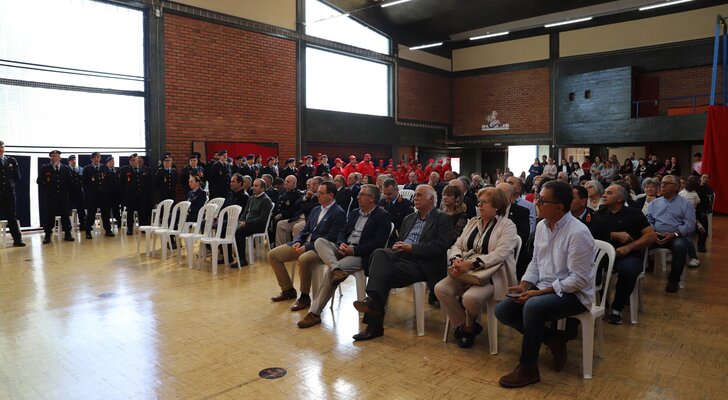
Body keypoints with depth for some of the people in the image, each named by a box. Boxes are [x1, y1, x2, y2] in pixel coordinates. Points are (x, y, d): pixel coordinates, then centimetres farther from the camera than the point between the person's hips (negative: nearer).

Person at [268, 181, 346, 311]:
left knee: (303, 259, -39)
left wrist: (307, 247, -21)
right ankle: (288, 290, 11)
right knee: (272, 255, 0)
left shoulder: (339, 213, -9)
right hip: (304, 243, 9)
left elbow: (330, 239, -16)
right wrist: (297, 242, -4)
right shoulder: (316, 210, 17)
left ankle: (304, 297, -17)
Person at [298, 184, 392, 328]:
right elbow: (342, 232, 18)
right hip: (344, 249, 8)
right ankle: (337, 270, -40)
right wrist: (341, 244, -6)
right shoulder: (355, 213, 20)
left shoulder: (383, 217, -4)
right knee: (319, 241, -18)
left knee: (329, 272, -26)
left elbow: (377, 243, -13)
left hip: (361, 255, -7)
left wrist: (354, 250, -19)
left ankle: (315, 313, -17)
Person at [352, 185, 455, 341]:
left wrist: (411, 248, -12)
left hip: (422, 263, -6)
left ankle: (375, 324, -29)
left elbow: (441, 246, -9)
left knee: (383, 274, -29)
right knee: (379, 253, -28)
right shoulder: (409, 219, 27)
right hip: (401, 256, 6)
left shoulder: (443, 219, 5)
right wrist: (397, 246, 1)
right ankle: (374, 301, -37)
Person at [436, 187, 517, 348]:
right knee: (440, 288, -17)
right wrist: (456, 259, -16)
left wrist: (471, 264, -29)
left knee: (471, 297, -33)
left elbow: (499, 254, -19)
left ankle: (470, 326, 3)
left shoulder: (507, 225, -5)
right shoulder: (472, 222, 15)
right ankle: (464, 325, 3)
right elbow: (457, 245, 9)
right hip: (465, 273, 6)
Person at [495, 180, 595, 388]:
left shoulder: (577, 233, -22)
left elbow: (579, 279, -23)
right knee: (502, 310, -6)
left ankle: (528, 368, -16)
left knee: (532, 307, -35)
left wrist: (540, 292, -24)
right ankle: (553, 339, 6)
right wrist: (524, 285, -3)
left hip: (573, 293, -8)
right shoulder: (541, 225, 3)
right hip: (543, 288, 8)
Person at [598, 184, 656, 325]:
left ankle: (617, 308, -13)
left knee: (628, 270, -36)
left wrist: (629, 247, -11)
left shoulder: (633, 213, 6)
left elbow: (651, 235, -1)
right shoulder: (601, 213, 16)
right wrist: (616, 235, -8)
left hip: (629, 255, -3)